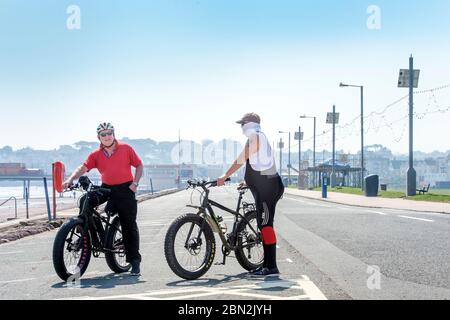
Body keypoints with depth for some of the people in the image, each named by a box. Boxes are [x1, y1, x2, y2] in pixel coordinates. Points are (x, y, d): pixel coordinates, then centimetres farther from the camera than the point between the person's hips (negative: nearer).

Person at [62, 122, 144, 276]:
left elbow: (139, 165, 3)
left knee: (129, 226, 0)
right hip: (106, 188, 2)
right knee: (85, 201, -22)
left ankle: (135, 261, 7)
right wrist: (70, 179, -28)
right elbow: (83, 168, -11)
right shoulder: (96, 154, 0)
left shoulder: (126, 148, -4)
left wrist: (135, 183, -9)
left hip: (125, 190, -2)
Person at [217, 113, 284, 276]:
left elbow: (240, 160, -11)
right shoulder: (261, 137, 22)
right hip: (264, 188, 10)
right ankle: (267, 264, 15)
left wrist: (225, 176, -5)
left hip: (266, 188, -10)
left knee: (265, 224, -12)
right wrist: (248, 181, 33)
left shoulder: (255, 137, -9)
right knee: (264, 225, 11)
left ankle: (271, 266, -13)